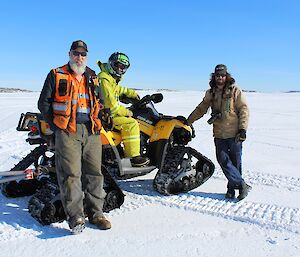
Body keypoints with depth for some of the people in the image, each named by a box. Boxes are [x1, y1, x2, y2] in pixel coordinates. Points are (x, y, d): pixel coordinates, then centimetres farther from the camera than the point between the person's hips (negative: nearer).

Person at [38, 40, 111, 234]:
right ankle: (76, 217, -5)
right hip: (67, 131, -4)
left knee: (94, 172, 4)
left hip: (91, 131, 4)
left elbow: (100, 102, 26)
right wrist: (55, 125, -3)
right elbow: (44, 103, 5)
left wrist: (99, 121, 11)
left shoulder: (93, 78, 18)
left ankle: (95, 212, 14)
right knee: (71, 173, -10)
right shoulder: (56, 76, 6)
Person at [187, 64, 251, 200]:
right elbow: (200, 109, 23)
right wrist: (188, 121, 19)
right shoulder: (210, 93, 14)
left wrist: (243, 129, -9)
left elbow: (244, 109, -1)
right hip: (219, 134, 3)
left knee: (235, 162, 2)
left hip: (234, 134, -3)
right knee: (223, 160, -8)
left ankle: (232, 187, 16)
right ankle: (242, 185, -1)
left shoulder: (235, 90, 2)